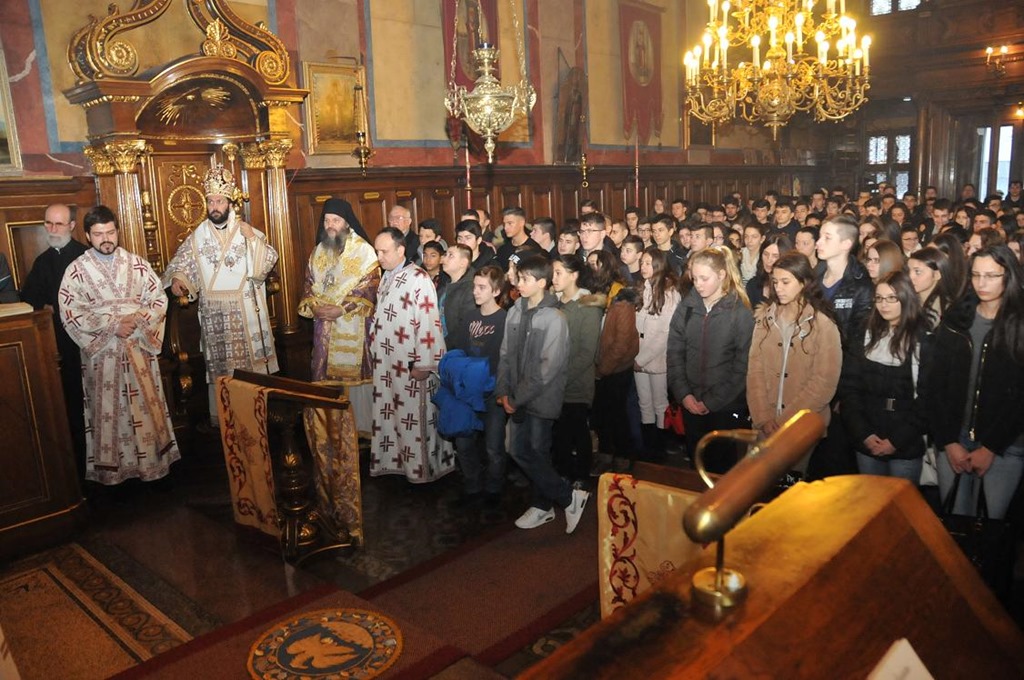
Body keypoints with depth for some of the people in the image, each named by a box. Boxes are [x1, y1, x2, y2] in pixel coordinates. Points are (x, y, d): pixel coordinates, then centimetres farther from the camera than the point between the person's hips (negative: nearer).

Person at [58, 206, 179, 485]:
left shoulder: (137, 263, 3)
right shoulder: (76, 270, -2)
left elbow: (159, 299, 2)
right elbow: (69, 313, -8)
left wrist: (137, 318, -15)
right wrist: (112, 324, -16)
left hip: (139, 347, 2)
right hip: (102, 351, -1)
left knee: (146, 403, 8)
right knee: (109, 408, 6)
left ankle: (152, 459, 22)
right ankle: (112, 467, 18)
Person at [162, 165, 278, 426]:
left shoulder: (249, 232, 3)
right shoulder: (197, 237, 5)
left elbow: (268, 261, -4)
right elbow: (180, 263, 6)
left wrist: (253, 239, -16)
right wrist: (177, 279, -14)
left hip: (246, 314, 0)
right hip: (214, 315, 1)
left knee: (251, 366, 4)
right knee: (218, 369, 4)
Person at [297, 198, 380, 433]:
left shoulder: (364, 251, -7)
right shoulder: (318, 251, 12)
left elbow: (370, 288, -12)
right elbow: (309, 284, 15)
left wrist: (341, 310, -19)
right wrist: (313, 306, -6)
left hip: (353, 328, -5)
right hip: (324, 327, 6)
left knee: (354, 374, -2)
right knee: (327, 375, 9)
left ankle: (361, 425, 11)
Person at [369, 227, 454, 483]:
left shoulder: (418, 279, -16)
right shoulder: (385, 277, 10)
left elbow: (428, 323, -19)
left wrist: (423, 364, -19)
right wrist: (374, 353, 12)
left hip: (410, 365, -7)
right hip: (386, 362, 8)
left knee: (414, 417, 4)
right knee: (389, 413, 16)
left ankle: (422, 467, 19)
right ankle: (393, 460, 31)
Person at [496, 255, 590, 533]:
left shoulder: (554, 319, -15)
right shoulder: (514, 312, 4)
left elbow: (548, 368, -18)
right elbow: (506, 354, 9)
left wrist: (518, 397, -15)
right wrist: (503, 391, -1)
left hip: (541, 399, -6)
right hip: (518, 400, 6)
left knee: (536, 453, -1)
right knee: (520, 451, 11)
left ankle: (569, 498, 19)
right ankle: (542, 505, 29)